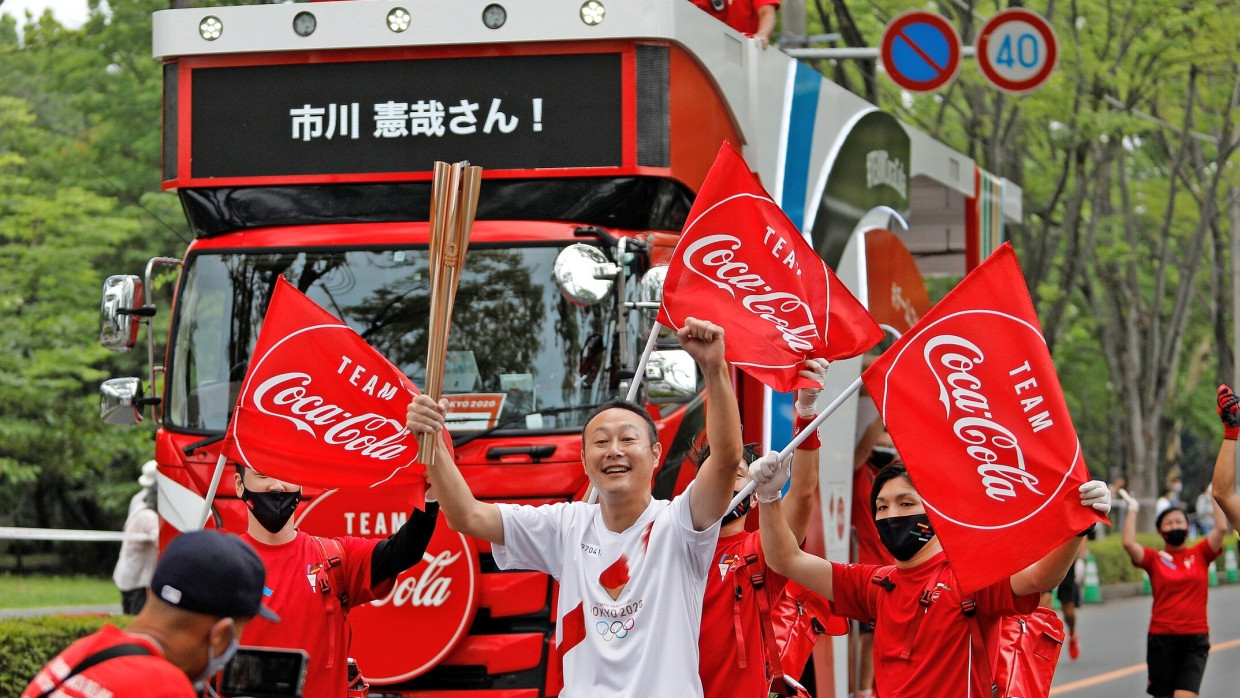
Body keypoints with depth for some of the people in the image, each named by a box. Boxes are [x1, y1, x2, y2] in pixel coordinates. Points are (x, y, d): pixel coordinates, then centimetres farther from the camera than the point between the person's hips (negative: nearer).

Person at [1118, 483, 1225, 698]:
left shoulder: (1200, 554, 7)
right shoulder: (1154, 558, 3)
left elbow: (1221, 528, -5)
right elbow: (1128, 543, -13)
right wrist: (1132, 509, -5)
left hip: (1195, 639, -1)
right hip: (1161, 638, 1)